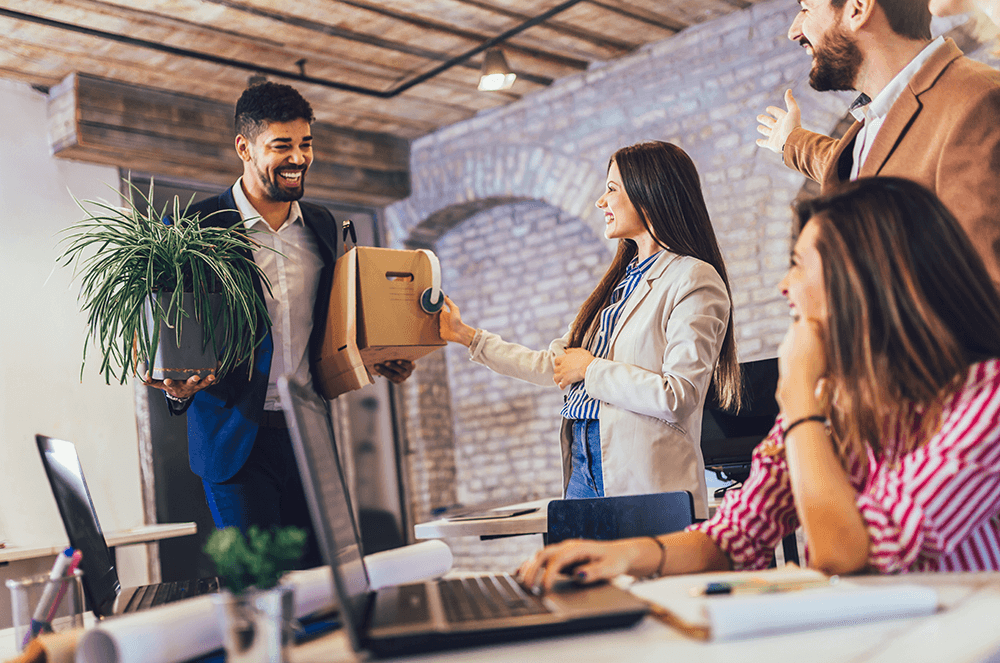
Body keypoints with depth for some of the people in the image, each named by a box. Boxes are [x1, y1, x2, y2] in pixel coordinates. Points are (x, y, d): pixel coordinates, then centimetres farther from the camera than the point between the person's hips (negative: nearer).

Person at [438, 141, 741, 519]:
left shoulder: (694, 279, -6)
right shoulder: (621, 281, 21)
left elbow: (678, 396, -17)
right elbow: (555, 366, 24)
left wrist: (591, 368, -7)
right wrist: (466, 336, 25)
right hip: (583, 470, 7)